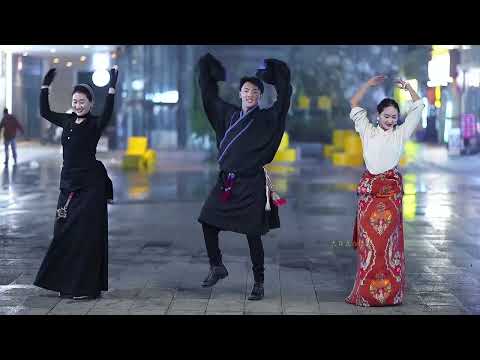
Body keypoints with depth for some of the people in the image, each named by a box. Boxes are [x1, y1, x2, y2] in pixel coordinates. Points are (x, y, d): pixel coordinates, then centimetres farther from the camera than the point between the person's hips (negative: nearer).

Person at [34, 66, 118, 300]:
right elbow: (45, 112, 23)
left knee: (85, 235, -5)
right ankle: (68, 284, 17)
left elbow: (107, 114, -27)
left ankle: (87, 287, -1)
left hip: (90, 186, -7)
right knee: (63, 234, 8)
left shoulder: (95, 124, -6)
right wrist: (45, 85, 18)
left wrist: (112, 89, -35)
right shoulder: (67, 121, 11)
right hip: (68, 184, 7)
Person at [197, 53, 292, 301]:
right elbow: (209, 95, 20)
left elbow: (284, 96, -12)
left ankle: (259, 284, 10)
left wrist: (271, 69, -11)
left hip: (251, 184, -5)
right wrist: (208, 67, 18)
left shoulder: (267, 118, -2)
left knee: (253, 234, -1)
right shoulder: (229, 114, 11)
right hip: (226, 181, 5)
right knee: (208, 221, 1)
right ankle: (217, 268, 21)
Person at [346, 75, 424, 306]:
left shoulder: (401, 133, 6)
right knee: (369, 238, -1)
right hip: (369, 189, 0)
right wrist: (369, 85, 2)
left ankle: (390, 290, 4)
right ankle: (367, 290, 3)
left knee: (389, 238, 0)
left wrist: (408, 88, 2)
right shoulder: (368, 131, 5)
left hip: (392, 190, 0)